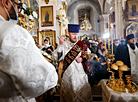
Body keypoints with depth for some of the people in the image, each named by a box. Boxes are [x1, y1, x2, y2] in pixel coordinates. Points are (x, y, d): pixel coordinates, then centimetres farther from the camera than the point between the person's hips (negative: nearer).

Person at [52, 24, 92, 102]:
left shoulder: (82, 44, 2)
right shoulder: (64, 44, -5)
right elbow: (56, 57, -13)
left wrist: (82, 59, -8)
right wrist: (61, 45, -22)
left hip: (81, 73, 2)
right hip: (68, 73, -1)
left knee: (83, 92, 14)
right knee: (68, 92, 13)